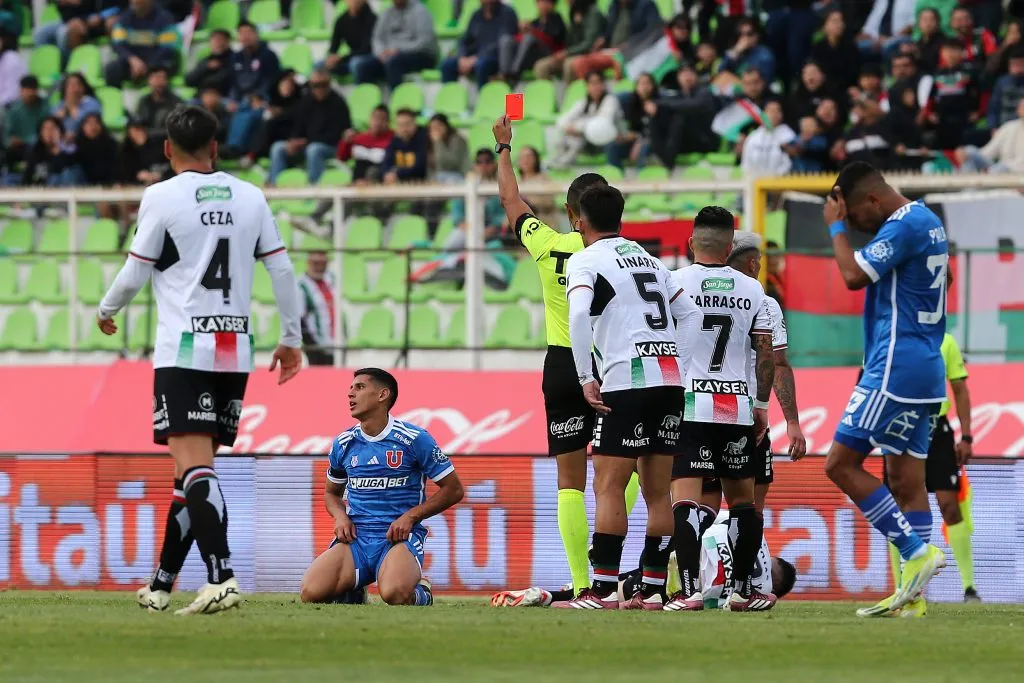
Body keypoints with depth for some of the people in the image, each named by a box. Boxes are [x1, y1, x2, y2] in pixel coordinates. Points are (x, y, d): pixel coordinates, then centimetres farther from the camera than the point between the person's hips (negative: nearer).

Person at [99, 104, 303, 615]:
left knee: (193, 463, -13)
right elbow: (281, 269, 9)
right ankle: (163, 583, 21)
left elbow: (135, 274, 0)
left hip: (184, 350, -5)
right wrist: (291, 338, 18)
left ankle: (220, 577, -30)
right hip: (236, 349, 5)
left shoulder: (162, 198, -5)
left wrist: (106, 311, 20)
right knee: (195, 466, 13)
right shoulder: (251, 197, 9)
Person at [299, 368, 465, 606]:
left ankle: (420, 594, 2)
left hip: (399, 536, -4)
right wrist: (340, 516, 2)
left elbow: (453, 490, 2)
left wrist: (411, 516, -10)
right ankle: (353, 593, 12)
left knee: (395, 594, -37)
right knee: (310, 593, -23)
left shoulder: (414, 439, -3)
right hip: (356, 537, 4)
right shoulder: (343, 444, 10)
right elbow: (331, 492, 27)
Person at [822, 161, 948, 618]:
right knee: (907, 480, 7)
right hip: (925, 370, 10)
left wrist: (836, 226, -6)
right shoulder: (928, 222, 17)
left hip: (896, 369, -10)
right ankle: (912, 594, 3)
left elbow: (854, 275, -17)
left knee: (841, 464, -7)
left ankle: (917, 551, -13)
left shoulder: (903, 225, -14)